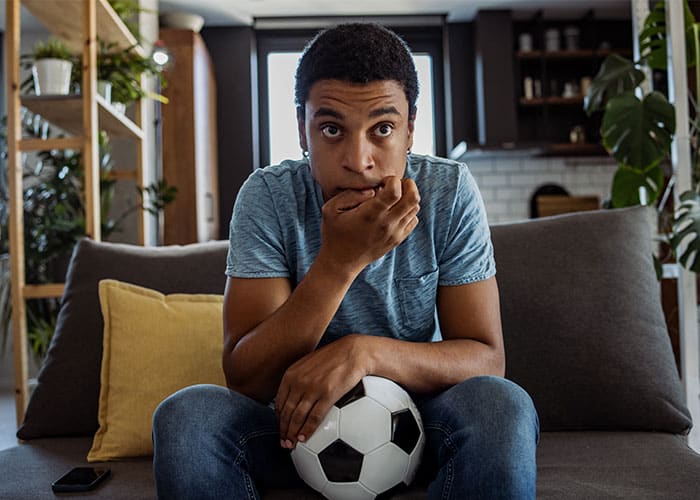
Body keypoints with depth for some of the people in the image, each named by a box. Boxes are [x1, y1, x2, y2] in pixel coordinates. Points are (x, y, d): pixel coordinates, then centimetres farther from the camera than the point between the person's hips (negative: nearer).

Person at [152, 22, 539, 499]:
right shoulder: (269, 197, -14)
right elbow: (245, 380, -20)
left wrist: (365, 350, -33)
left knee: (504, 407, -31)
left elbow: (487, 359, -14)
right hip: (300, 418, 1)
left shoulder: (450, 192, -13)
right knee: (185, 415, -26)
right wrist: (339, 260, -33)